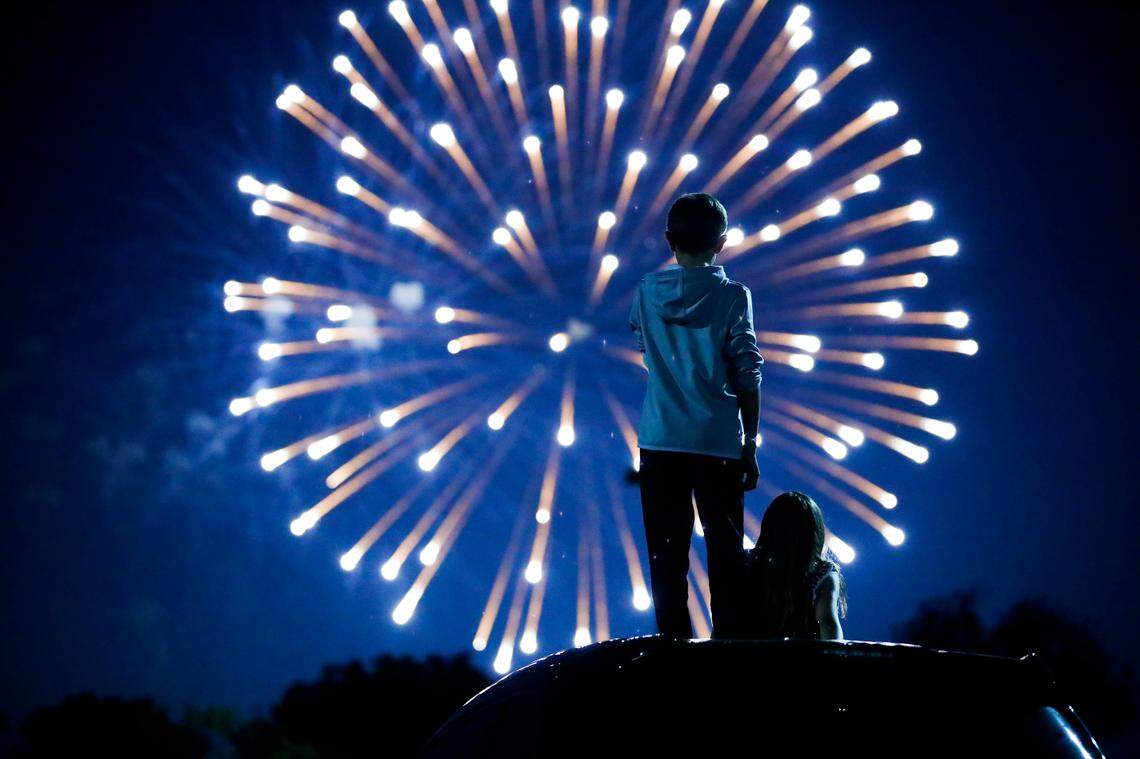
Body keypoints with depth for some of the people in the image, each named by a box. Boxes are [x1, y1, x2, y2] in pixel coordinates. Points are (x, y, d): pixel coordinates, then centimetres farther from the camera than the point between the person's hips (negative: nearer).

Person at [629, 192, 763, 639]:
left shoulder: (648, 292, 6)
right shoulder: (732, 296, -2)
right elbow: (748, 377, -2)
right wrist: (749, 446, 3)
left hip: (660, 441, 2)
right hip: (718, 442, -2)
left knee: (667, 552, 4)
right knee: (725, 551, 3)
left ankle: (674, 641, 1)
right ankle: (729, 641, -1)